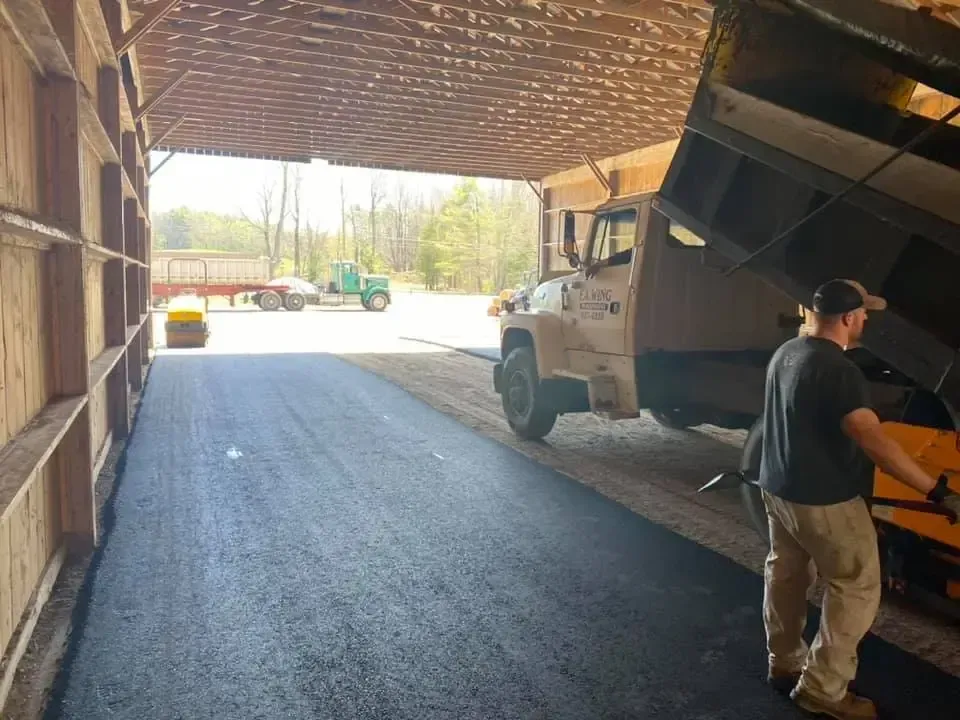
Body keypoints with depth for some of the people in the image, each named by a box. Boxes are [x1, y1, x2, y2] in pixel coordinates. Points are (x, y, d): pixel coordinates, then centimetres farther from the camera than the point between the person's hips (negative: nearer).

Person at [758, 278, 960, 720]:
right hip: (824, 501, -9)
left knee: (785, 573, 19)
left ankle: (784, 663, 35)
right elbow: (874, 441, -30)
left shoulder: (785, 353, 4)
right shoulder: (838, 370, -24)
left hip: (778, 488, 9)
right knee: (857, 588, 5)